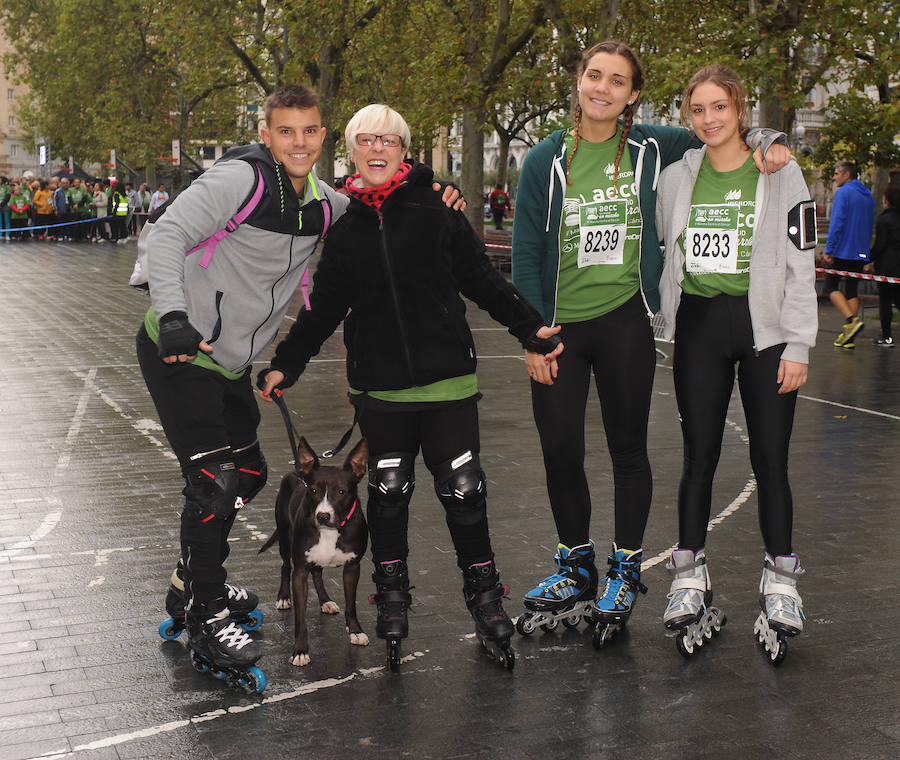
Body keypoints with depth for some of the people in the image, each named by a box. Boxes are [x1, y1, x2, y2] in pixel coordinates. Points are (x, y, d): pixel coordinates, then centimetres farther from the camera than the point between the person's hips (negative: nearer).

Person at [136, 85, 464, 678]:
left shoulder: (320, 201, 6)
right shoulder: (242, 178, -18)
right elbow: (167, 234, -23)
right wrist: (173, 316, -36)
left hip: (231, 362, 9)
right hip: (180, 351, -9)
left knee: (248, 473, 17)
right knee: (214, 481, -13)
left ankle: (192, 584, 36)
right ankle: (205, 617, 2)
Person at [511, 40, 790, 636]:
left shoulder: (650, 148, 1)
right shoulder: (547, 160, 1)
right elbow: (526, 253, 2)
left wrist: (764, 140, -4)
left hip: (625, 322, -1)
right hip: (560, 326, 1)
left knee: (628, 448, 7)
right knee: (561, 452, 5)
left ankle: (626, 569, 24)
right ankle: (577, 569, 25)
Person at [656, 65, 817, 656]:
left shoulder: (782, 175, -2)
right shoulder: (677, 179, 6)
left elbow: (800, 265, -3)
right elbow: (662, 255, 16)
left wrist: (798, 346, -7)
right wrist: (666, 328, 9)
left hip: (765, 326, -2)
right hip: (698, 328, 2)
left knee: (770, 458, 0)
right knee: (699, 456, 6)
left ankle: (781, 580, 14)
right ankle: (690, 575, 16)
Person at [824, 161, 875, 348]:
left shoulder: (843, 192, -9)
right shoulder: (868, 195, 15)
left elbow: (837, 223, -16)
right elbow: (870, 226, 20)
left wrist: (828, 250, -15)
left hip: (843, 251, -7)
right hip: (861, 253, 7)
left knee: (831, 286, 0)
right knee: (852, 290, 9)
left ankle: (852, 319, -20)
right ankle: (848, 337, 5)